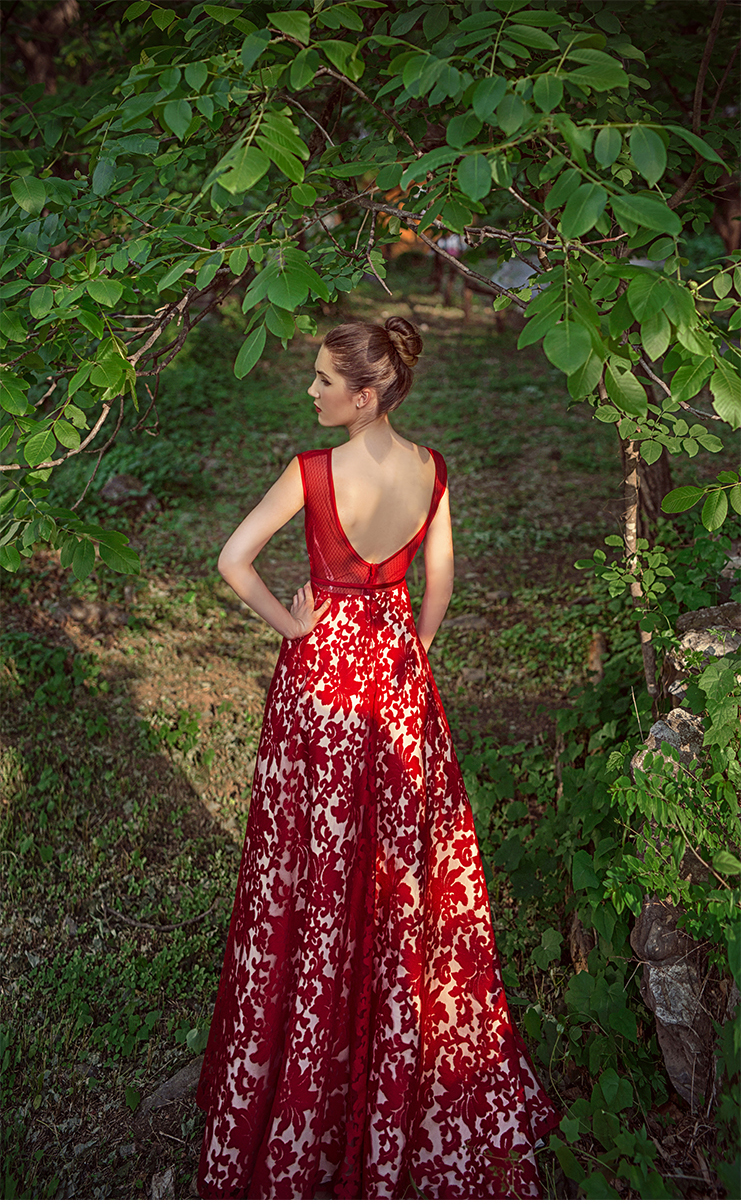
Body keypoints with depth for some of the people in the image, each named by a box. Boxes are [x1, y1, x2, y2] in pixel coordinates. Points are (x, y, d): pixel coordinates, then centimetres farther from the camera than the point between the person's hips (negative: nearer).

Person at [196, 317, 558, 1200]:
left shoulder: (314, 472, -20)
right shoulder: (431, 470, -5)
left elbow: (232, 561, -23)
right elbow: (440, 581, 2)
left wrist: (287, 623, -8)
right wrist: (410, 653, 13)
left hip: (321, 668, -4)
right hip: (395, 667, 4)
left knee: (315, 862, 10)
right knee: (404, 849, 18)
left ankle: (306, 1082, 28)